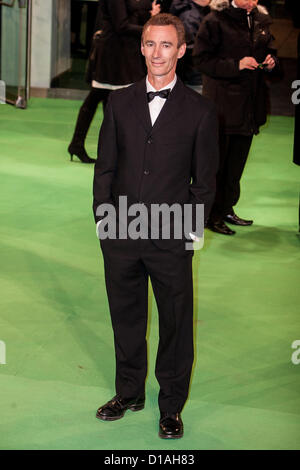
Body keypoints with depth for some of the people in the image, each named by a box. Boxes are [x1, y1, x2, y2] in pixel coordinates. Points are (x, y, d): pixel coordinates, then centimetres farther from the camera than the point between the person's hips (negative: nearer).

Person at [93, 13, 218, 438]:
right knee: (126, 319, 16)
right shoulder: (119, 102, 6)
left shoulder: (200, 110, -2)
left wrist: (193, 229, -4)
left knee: (176, 324, 7)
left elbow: (205, 179, 1)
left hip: (171, 239, -2)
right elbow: (105, 166, 9)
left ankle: (172, 406, 24)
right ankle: (129, 393, 35)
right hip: (120, 233, 3)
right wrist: (102, 216, 3)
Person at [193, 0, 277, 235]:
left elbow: (268, 48, 24)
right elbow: (202, 59, -12)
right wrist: (236, 65, -20)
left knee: (238, 160, 13)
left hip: (250, 103, 6)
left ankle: (227, 209, 26)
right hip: (222, 103, -6)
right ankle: (212, 214, 8)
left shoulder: (261, 19, 9)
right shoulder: (215, 20, -10)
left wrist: (270, 60, 1)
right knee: (217, 160, -2)